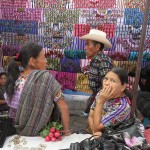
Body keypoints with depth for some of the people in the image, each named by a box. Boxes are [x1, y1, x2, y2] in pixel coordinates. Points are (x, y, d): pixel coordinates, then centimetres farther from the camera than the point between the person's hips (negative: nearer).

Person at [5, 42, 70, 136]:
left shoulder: (14, 79, -6)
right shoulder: (45, 77, -23)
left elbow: (13, 113, 3)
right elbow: (64, 107, -21)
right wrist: (66, 130, -8)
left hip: (19, 133, 5)